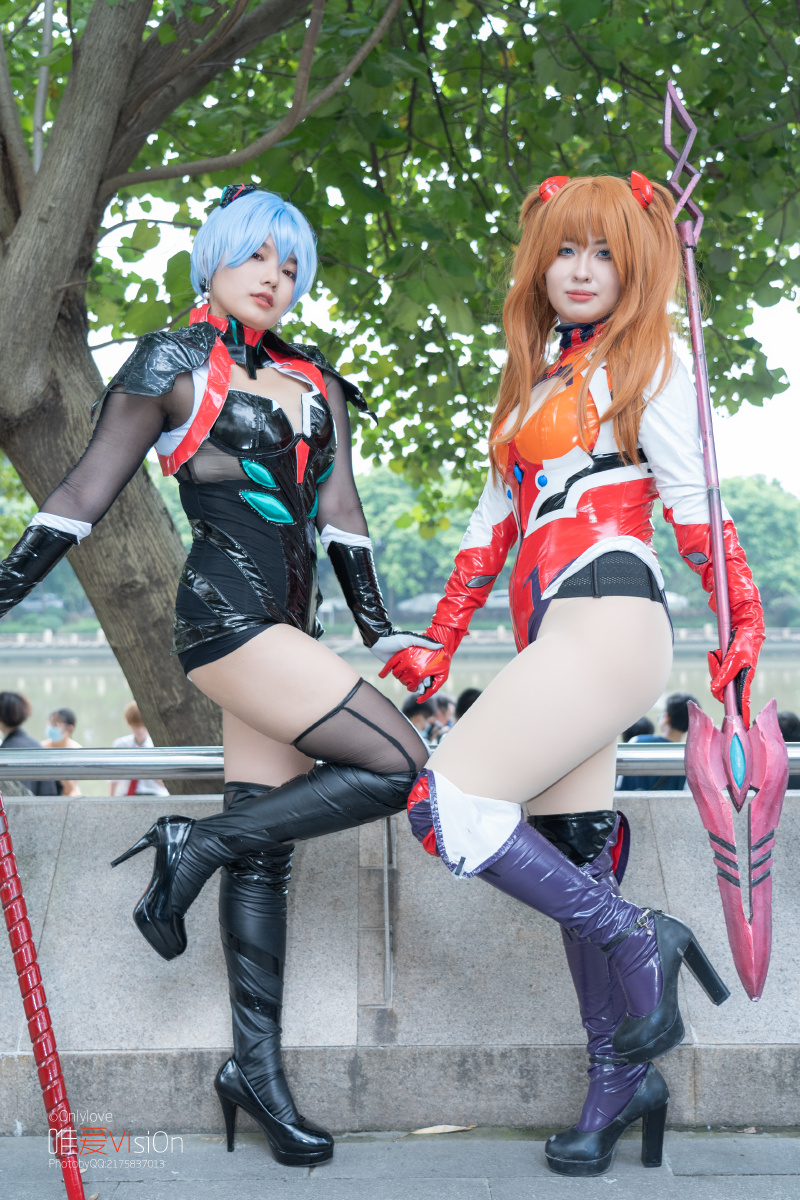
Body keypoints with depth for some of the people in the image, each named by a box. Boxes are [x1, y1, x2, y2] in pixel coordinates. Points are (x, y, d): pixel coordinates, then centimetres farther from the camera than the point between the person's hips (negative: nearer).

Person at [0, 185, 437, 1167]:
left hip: (283, 625, 6)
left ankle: (256, 1067, 11)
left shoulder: (314, 383, 18)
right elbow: (86, 494, 0)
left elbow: (339, 513, 15)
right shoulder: (173, 363, 1)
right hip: (225, 612, -6)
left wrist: (383, 637, 11)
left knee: (263, 847, 5)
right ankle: (194, 846, -4)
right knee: (399, 768, -16)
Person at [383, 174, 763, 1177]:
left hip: (608, 620, -8)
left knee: (448, 807, -17)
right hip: (552, 639, 8)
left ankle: (640, 939, -4)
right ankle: (621, 1075, 16)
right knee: (569, 861, 5)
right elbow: (492, 526, 24)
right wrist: (433, 651, 22)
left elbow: (697, 507, 0)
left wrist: (742, 628, -5)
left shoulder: (641, 365, 3)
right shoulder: (533, 383, 24)